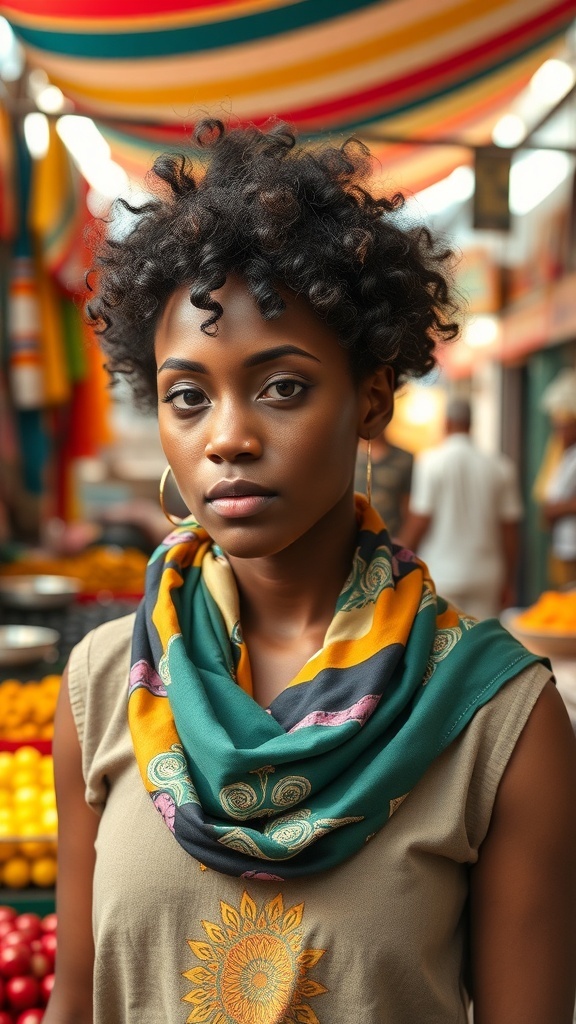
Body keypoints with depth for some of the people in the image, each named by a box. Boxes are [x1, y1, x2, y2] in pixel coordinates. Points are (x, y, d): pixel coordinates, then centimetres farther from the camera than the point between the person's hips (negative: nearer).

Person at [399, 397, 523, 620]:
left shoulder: (430, 461, -7)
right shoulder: (499, 466, 3)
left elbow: (419, 521, -10)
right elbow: (510, 530, 5)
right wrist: (508, 583, 14)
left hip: (440, 575, -3)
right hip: (485, 577, 3)